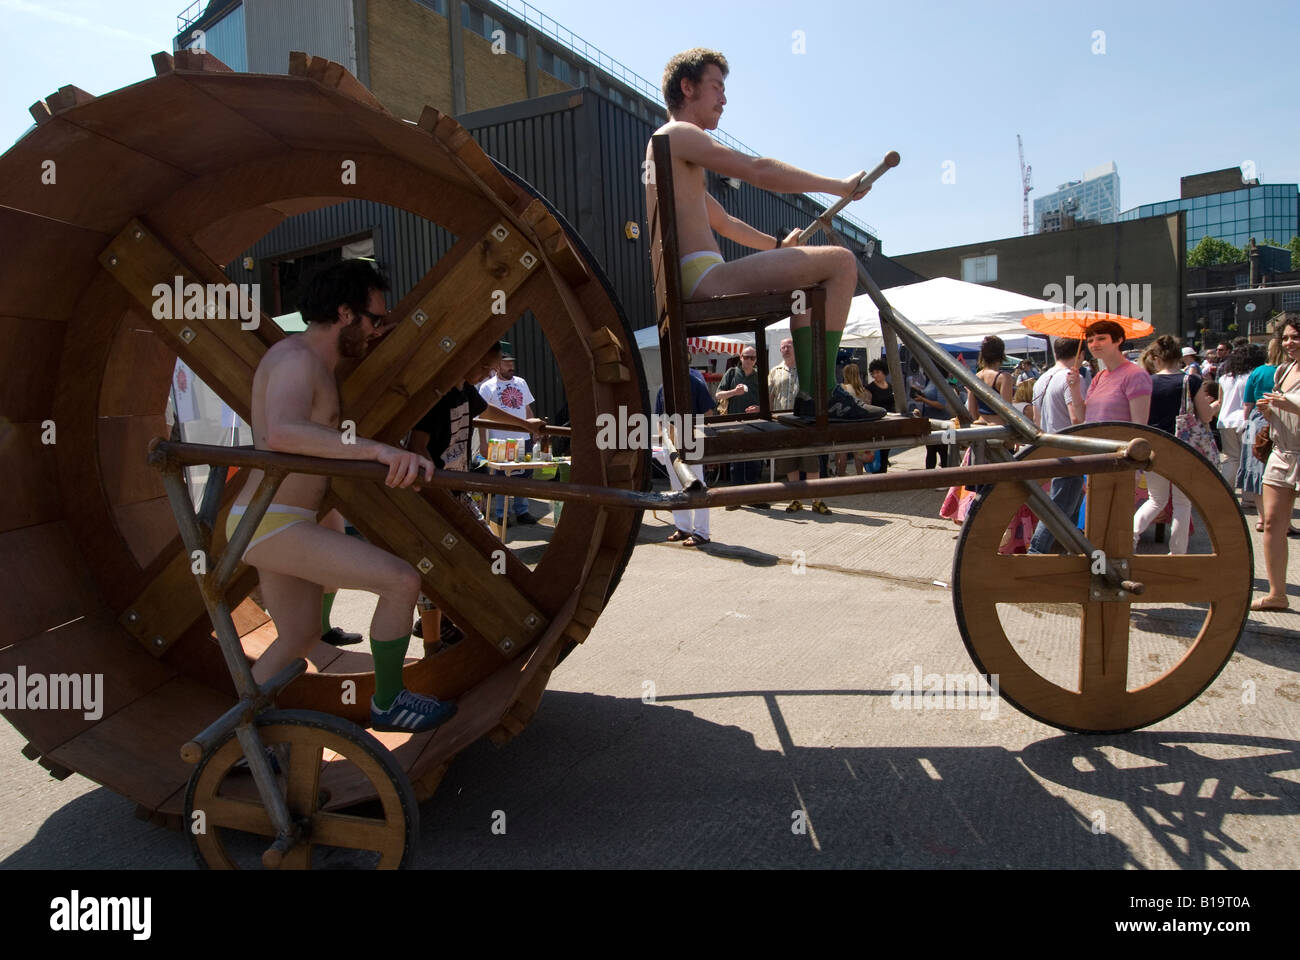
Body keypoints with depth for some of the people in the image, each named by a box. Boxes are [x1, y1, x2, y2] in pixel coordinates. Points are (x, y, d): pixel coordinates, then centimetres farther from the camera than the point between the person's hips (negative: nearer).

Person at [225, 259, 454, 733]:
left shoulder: (311, 361, 15)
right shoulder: (297, 358, -18)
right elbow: (281, 432, -40)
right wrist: (377, 449, -52)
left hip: (276, 524, 11)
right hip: (273, 527, -11)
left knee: (299, 637, 25)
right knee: (403, 581, -14)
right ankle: (388, 703, 4)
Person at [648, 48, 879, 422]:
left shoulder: (668, 146, 29)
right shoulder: (678, 133, -3)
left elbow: (724, 222, 35)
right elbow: (758, 171, -13)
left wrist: (776, 244, 30)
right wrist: (840, 186, -7)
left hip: (692, 289, 11)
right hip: (705, 278, -11)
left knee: (806, 279, 29)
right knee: (841, 261, -12)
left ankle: (809, 393, 18)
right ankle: (824, 391, -12)